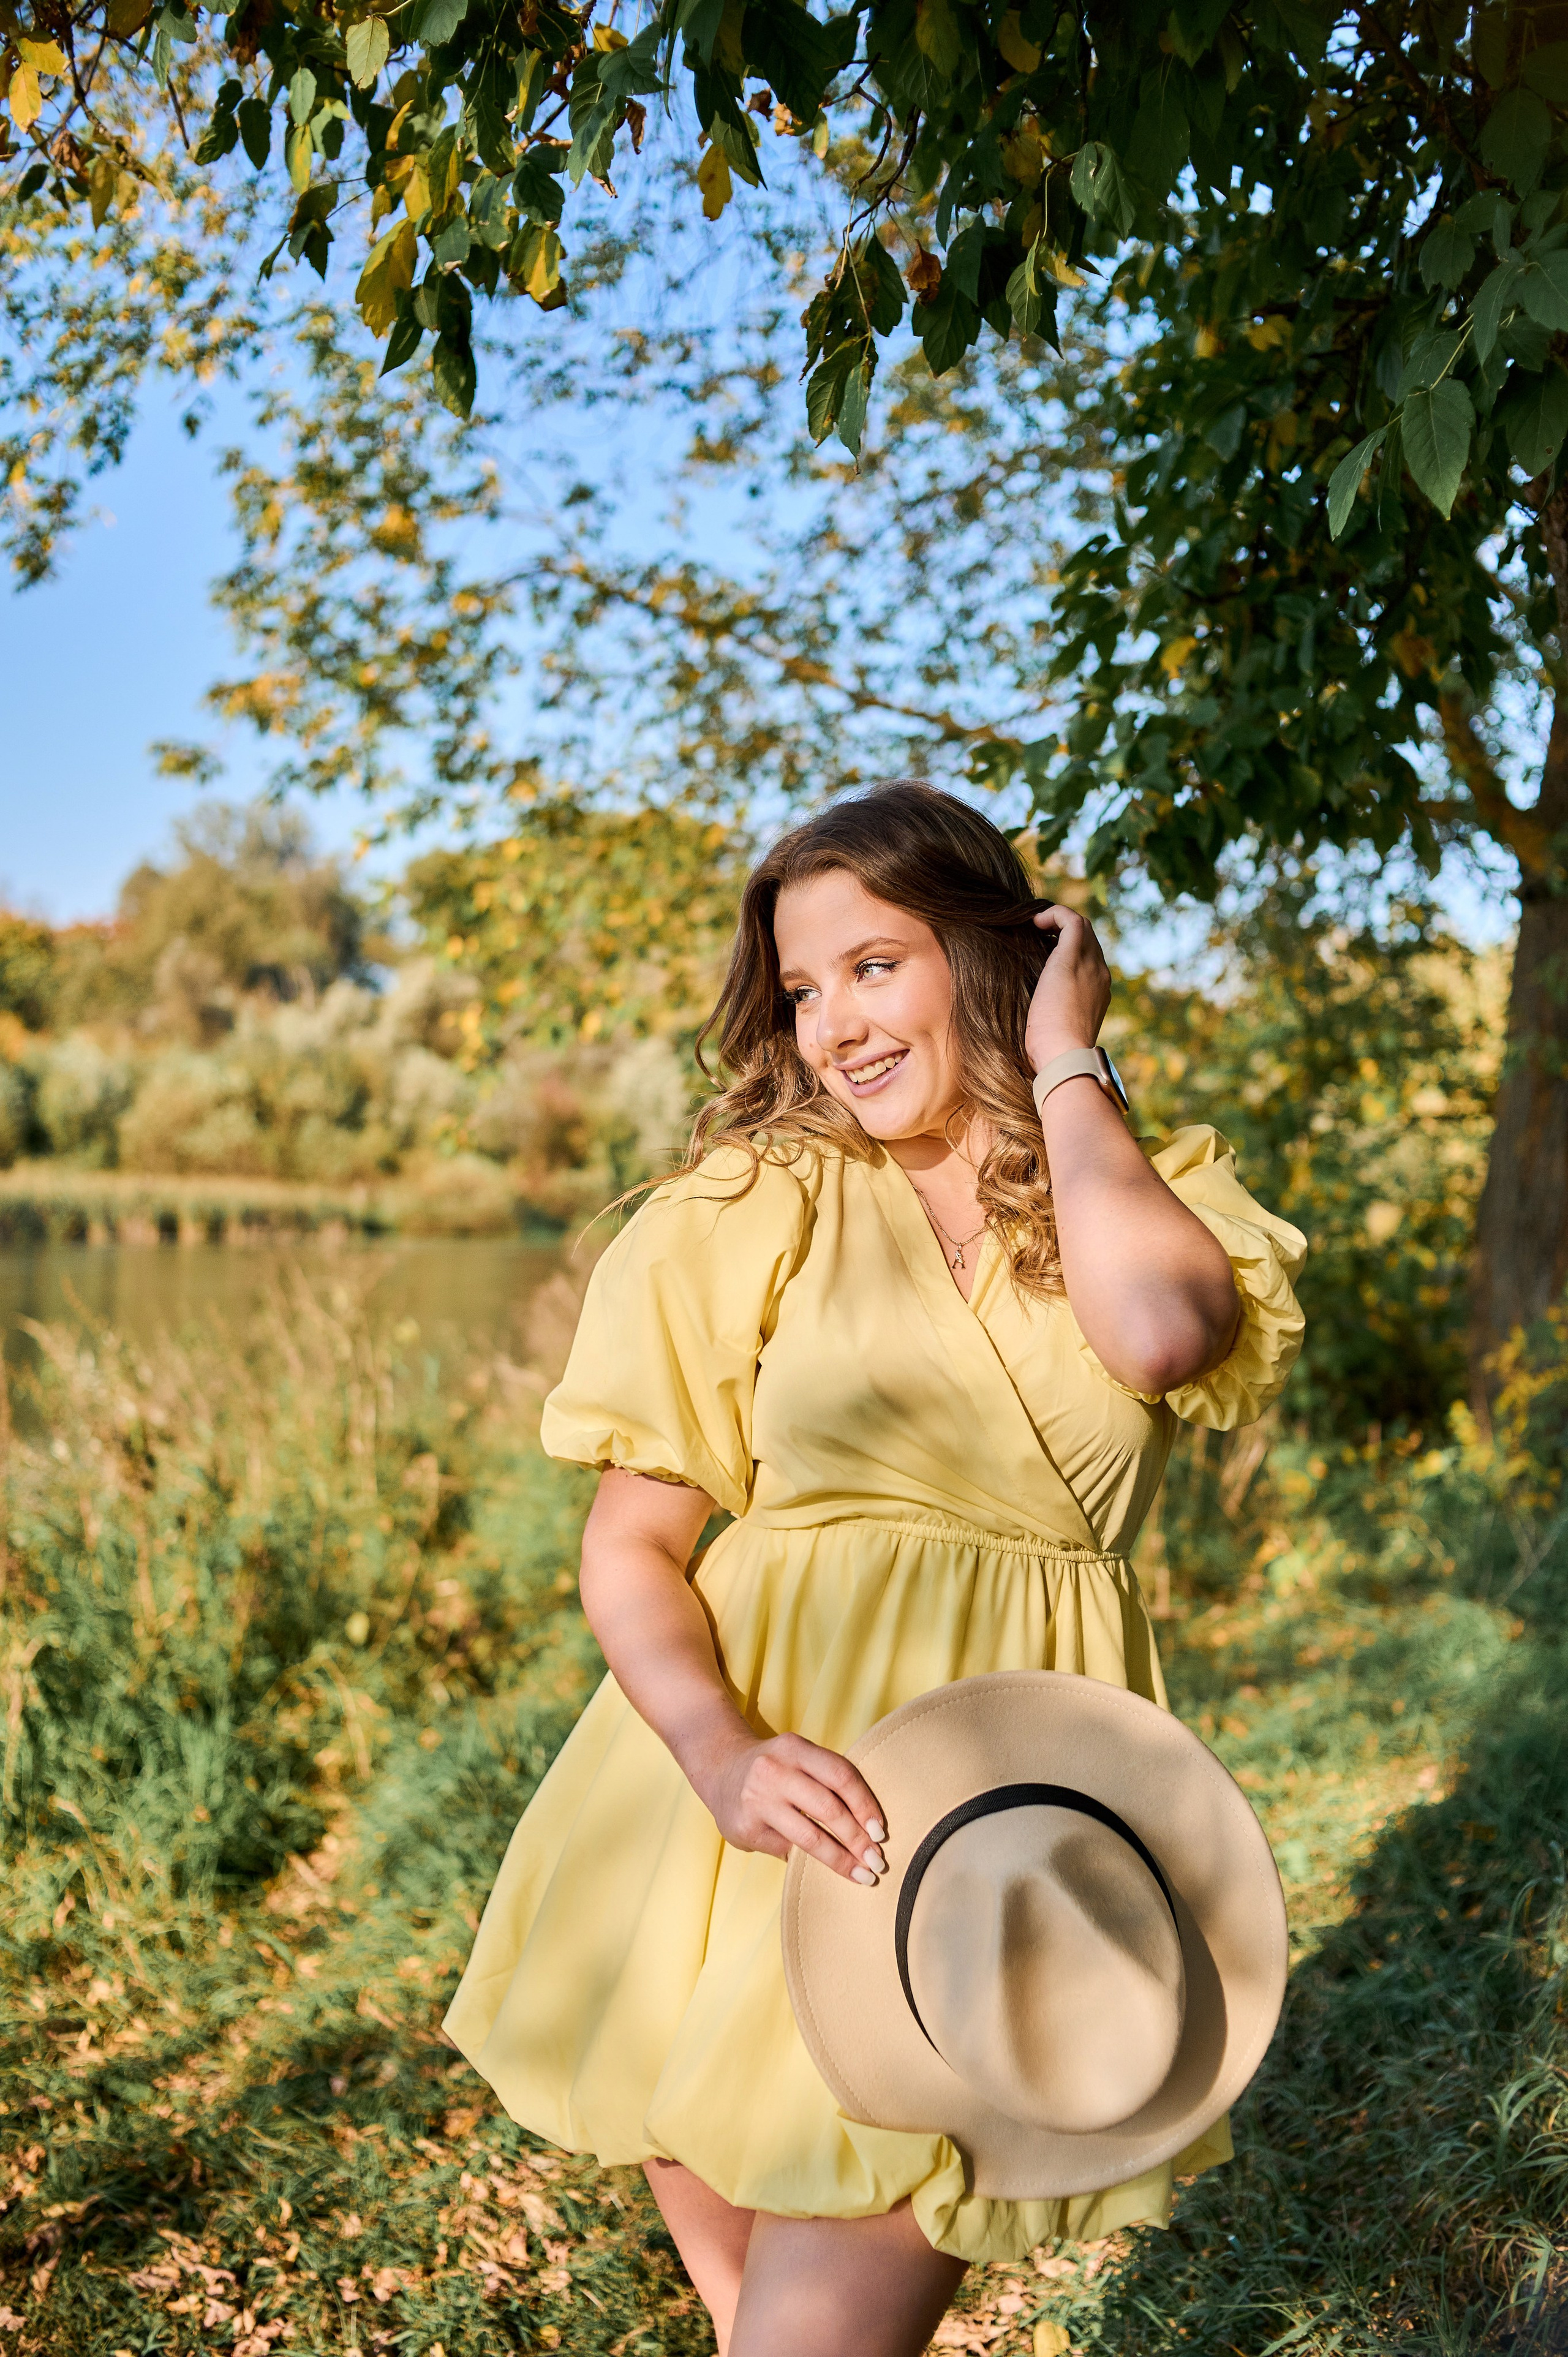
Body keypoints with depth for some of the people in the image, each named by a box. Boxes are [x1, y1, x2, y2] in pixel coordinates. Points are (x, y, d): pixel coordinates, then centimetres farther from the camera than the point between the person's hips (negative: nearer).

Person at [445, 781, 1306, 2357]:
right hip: (790, 1777, 1)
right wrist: (722, 1753, -20)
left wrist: (1068, 1067, -6)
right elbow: (629, 1544, -2)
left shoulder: (1154, 1191, 5)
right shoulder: (754, 1204, 0)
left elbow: (1159, 1333, -20)